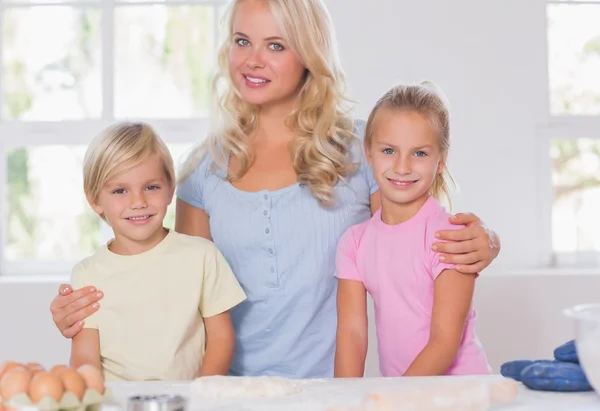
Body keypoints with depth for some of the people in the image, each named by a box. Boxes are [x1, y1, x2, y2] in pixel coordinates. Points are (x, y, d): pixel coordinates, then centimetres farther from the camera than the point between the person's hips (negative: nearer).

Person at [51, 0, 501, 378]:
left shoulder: (360, 148, 1)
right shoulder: (206, 168, 8)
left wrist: (480, 247, -14)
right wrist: (91, 314, -1)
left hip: (333, 390, -3)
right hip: (235, 390, 3)